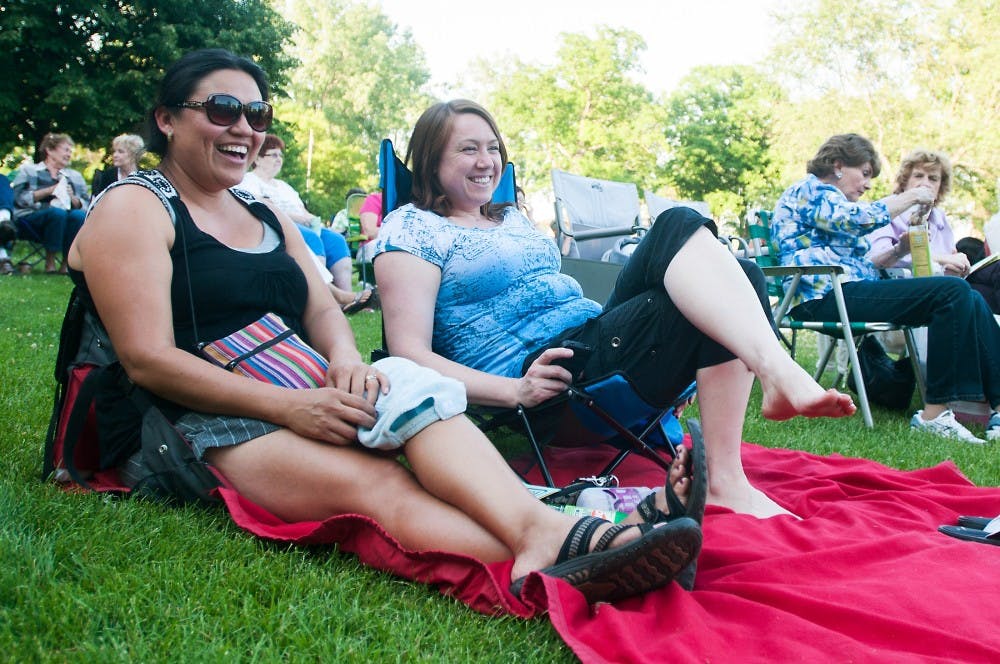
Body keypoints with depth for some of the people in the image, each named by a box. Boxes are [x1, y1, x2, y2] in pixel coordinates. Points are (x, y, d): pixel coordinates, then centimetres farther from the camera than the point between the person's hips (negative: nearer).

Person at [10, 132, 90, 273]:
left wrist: (72, 197, -6)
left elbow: (86, 205, 13)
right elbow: (20, 198, -2)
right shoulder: (28, 170, 16)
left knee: (79, 215, -31)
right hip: (31, 217, -3)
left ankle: (68, 263, -23)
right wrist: (49, 191, -8)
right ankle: (50, 263, -22)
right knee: (57, 212, -35)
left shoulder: (75, 176, 25)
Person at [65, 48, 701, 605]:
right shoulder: (133, 209, -1)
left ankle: (542, 528, -51)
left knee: (408, 383, -27)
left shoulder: (268, 217, 23)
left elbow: (324, 310, 12)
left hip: (298, 395, 6)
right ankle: (545, 572, -56)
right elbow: (148, 360, -12)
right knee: (380, 486, -33)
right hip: (206, 425, -6)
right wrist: (289, 406, -22)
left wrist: (345, 361, -14)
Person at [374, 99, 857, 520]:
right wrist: (515, 391, -22)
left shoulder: (512, 218, 27)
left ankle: (726, 480, -29)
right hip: (544, 373, -8)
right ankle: (779, 372, -40)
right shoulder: (411, 229, 3)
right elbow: (411, 355, -8)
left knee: (738, 281, -16)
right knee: (679, 228, -20)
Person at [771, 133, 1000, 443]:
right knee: (953, 291, -22)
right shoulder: (809, 191, 0)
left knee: (968, 300, -1)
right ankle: (934, 414, -24)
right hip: (826, 297, -10)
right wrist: (911, 196, -6)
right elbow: (859, 220, -19)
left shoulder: (825, 197, 31)